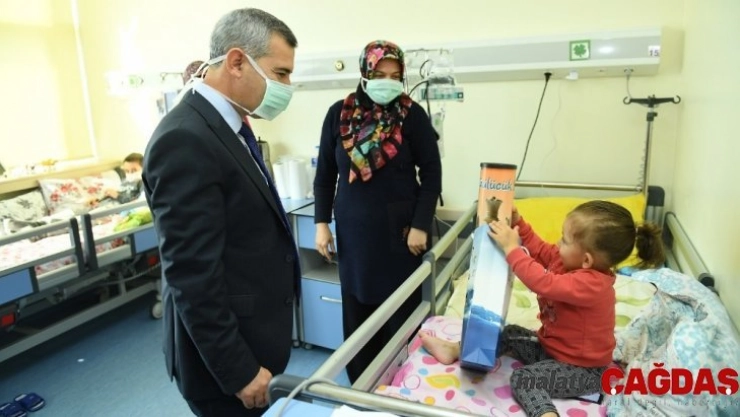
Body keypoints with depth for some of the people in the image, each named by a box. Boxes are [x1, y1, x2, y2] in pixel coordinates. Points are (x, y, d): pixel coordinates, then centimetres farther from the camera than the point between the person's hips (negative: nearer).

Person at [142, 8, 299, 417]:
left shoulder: (227, 127, 7)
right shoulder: (185, 140, -25)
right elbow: (192, 276, -25)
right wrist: (239, 371, -19)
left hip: (251, 337, 9)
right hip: (225, 354, -9)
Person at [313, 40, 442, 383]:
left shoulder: (412, 115, -4)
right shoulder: (339, 113, 1)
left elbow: (431, 173, -2)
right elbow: (325, 173, 7)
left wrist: (421, 225, -8)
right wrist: (322, 222, 2)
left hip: (399, 230, -1)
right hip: (353, 230, 2)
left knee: (401, 314, 6)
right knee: (357, 312, 9)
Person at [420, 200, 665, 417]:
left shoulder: (590, 284, -33)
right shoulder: (574, 263, -4)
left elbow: (542, 283, -42)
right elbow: (542, 251, 12)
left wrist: (511, 248, -35)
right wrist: (518, 224, 4)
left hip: (582, 368, -10)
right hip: (553, 347, 10)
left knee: (523, 379, -24)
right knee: (510, 334, 11)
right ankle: (455, 350, 14)